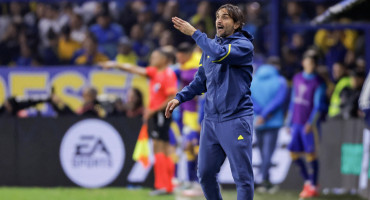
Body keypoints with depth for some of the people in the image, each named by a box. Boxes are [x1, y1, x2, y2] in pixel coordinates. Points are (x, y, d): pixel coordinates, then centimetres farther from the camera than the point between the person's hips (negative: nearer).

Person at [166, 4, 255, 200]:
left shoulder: (244, 45, -7)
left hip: (236, 119, -6)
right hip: (211, 120, 6)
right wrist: (179, 98, 5)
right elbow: (201, 81, 20)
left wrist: (194, 33, -18)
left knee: (242, 176, -6)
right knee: (205, 173, 7)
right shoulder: (210, 45, 14)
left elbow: (220, 55, -26)